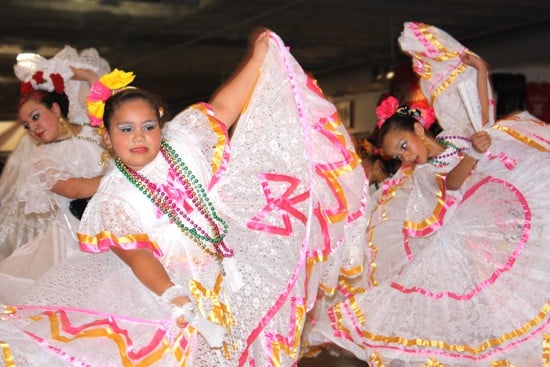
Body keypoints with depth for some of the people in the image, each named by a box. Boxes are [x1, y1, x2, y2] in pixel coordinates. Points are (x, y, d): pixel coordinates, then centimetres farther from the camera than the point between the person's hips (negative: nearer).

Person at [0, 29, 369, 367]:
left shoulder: (181, 143, -1)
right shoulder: (114, 197, -10)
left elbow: (222, 110, -1)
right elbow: (136, 255, -20)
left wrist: (259, 57, -6)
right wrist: (170, 296, -36)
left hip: (228, 268, 3)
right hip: (168, 282, -3)